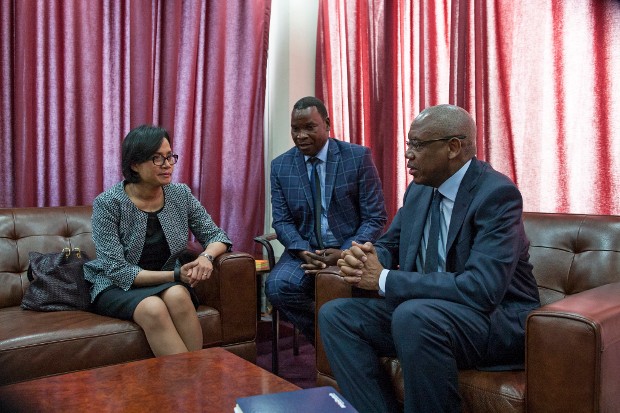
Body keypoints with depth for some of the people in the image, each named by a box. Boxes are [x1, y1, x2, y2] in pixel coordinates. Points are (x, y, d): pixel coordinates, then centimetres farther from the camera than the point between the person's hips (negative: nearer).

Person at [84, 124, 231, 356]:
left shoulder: (180, 194, -3)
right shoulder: (107, 204, -13)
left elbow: (215, 235, 4)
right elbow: (118, 270, -16)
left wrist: (206, 256, -20)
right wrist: (175, 275, -24)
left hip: (169, 284, 3)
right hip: (117, 287, -2)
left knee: (177, 296, -32)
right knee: (152, 308, -34)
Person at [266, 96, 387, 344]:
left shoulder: (359, 157, -5)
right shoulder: (280, 166, 5)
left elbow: (375, 218, -5)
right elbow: (282, 221, 5)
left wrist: (345, 253, -20)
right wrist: (303, 252, -16)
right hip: (305, 250, 3)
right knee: (276, 286, -26)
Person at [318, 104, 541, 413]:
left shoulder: (497, 193, -19)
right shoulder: (419, 189, 6)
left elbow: (481, 289, -29)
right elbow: (389, 245, 14)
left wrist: (384, 280, -25)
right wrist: (363, 258, -13)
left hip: (496, 316, -7)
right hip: (423, 310, 8)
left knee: (414, 315, -36)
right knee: (335, 315, -6)